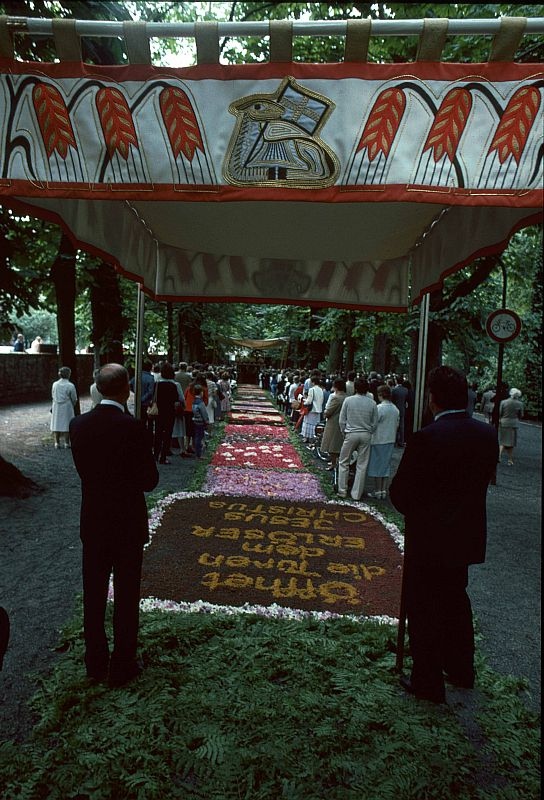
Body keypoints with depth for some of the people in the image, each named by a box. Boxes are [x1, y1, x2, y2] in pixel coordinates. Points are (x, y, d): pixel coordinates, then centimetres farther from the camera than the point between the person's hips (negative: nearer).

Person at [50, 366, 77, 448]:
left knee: (57, 424, 11)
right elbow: (74, 399, -5)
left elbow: (53, 396, 7)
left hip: (56, 407, 3)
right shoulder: (70, 386, -12)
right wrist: (72, 406, 14)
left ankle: (57, 443, 15)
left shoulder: (55, 384, -2)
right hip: (67, 408, -3)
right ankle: (67, 443, 8)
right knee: (67, 425, 5)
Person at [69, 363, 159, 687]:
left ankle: (96, 663, 33)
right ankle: (122, 667, 25)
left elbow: (82, 469, 2)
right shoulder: (133, 428, -22)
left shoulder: (79, 424, -7)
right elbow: (149, 480, -15)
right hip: (128, 524, -4)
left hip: (93, 522, 5)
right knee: (126, 598, 11)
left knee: (94, 595, 18)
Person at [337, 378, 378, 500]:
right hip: (366, 435, 1)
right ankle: (357, 494, 15)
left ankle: (342, 490, 17)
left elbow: (342, 420, -3)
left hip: (351, 434, -1)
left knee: (344, 463, 14)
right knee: (362, 466, 9)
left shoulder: (348, 400, -6)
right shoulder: (372, 403, -3)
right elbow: (375, 423, 2)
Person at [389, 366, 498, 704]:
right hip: (468, 537, 7)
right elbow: (483, 480, 4)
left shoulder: (426, 438, -25)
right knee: (455, 601, 26)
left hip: (429, 539, -7)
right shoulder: (488, 434, -5)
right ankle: (461, 669, 44)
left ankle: (428, 683, 25)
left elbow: (400, 493, -19)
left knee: (424, 610, 11)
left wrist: (415, 511, 2)